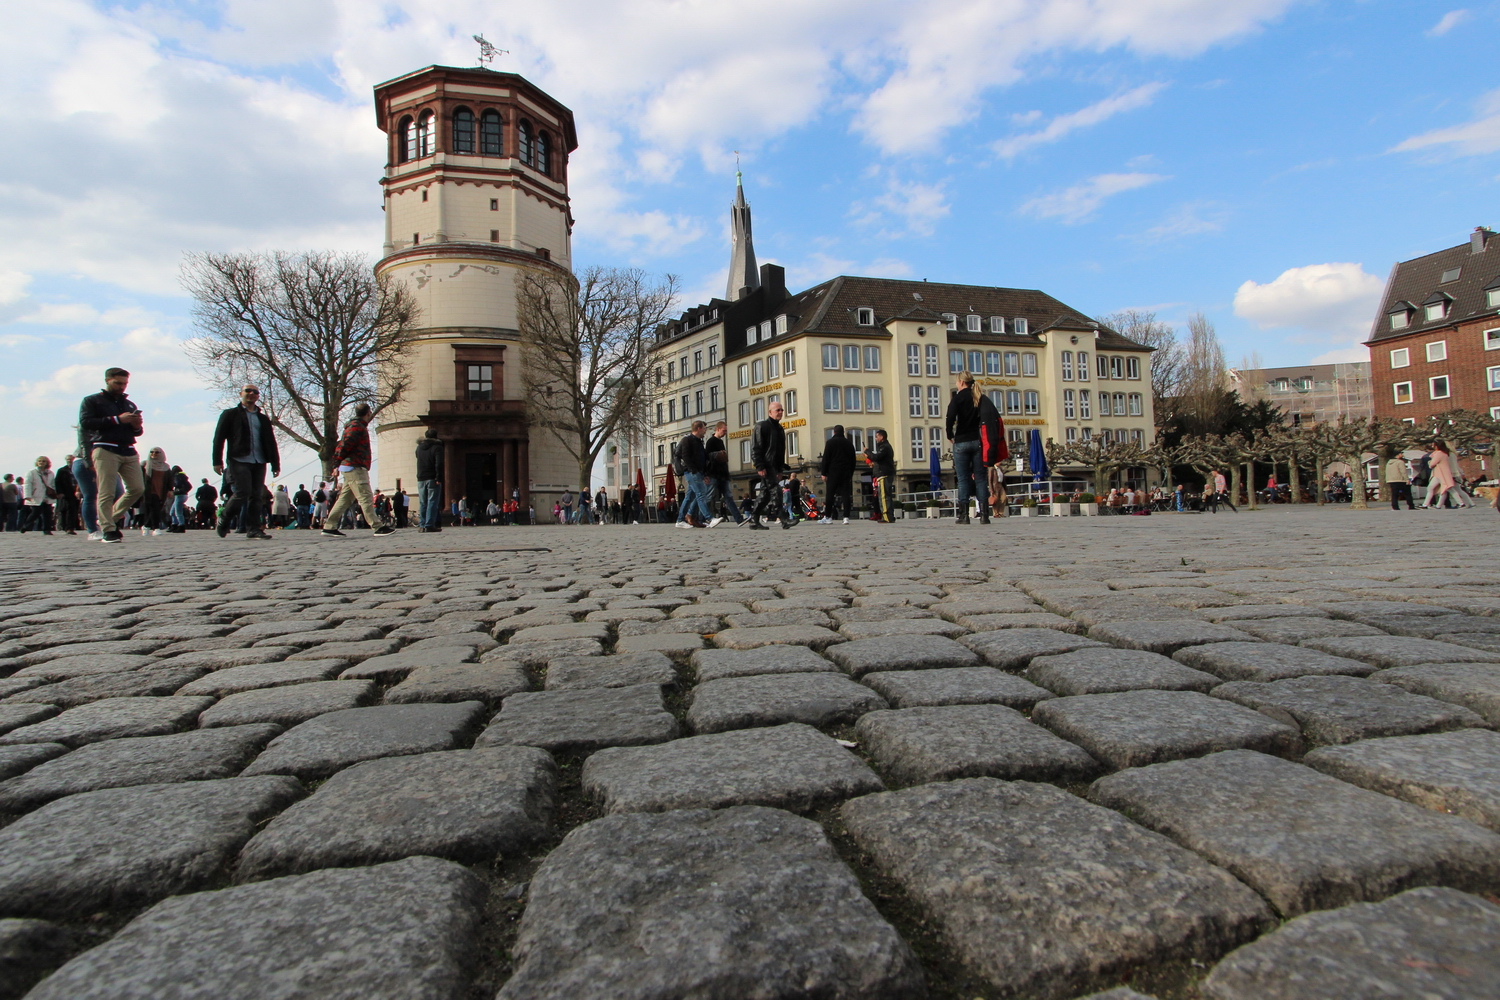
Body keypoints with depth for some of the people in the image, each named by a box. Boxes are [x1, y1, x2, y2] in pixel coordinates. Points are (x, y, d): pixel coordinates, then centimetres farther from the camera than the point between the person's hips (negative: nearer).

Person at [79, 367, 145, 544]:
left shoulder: (130, 405, 25)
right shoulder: (91, 401, 9)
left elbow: (136, 432, 27)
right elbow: (86, 422, -7)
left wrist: (137, 426, 2)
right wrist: (117, 419, -13)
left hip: (129, 451, 5)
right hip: (105, 450, -5)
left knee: (137, 488, -2)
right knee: (106, 493, -9)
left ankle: (111, 519, 16)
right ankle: (108, 530, -6)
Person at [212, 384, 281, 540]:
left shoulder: (263, 419, 21)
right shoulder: (231, 414, 10)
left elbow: (271, 442, 19)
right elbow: (219, 438, 4)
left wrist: (275, 464, 11)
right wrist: (217, 461, -6)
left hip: (259, 462, 4)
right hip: (239, 461, -4)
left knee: (256, 496, -1)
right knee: (242, 492, -14)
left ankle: (254, 529, 2)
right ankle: (224, 522, 7)